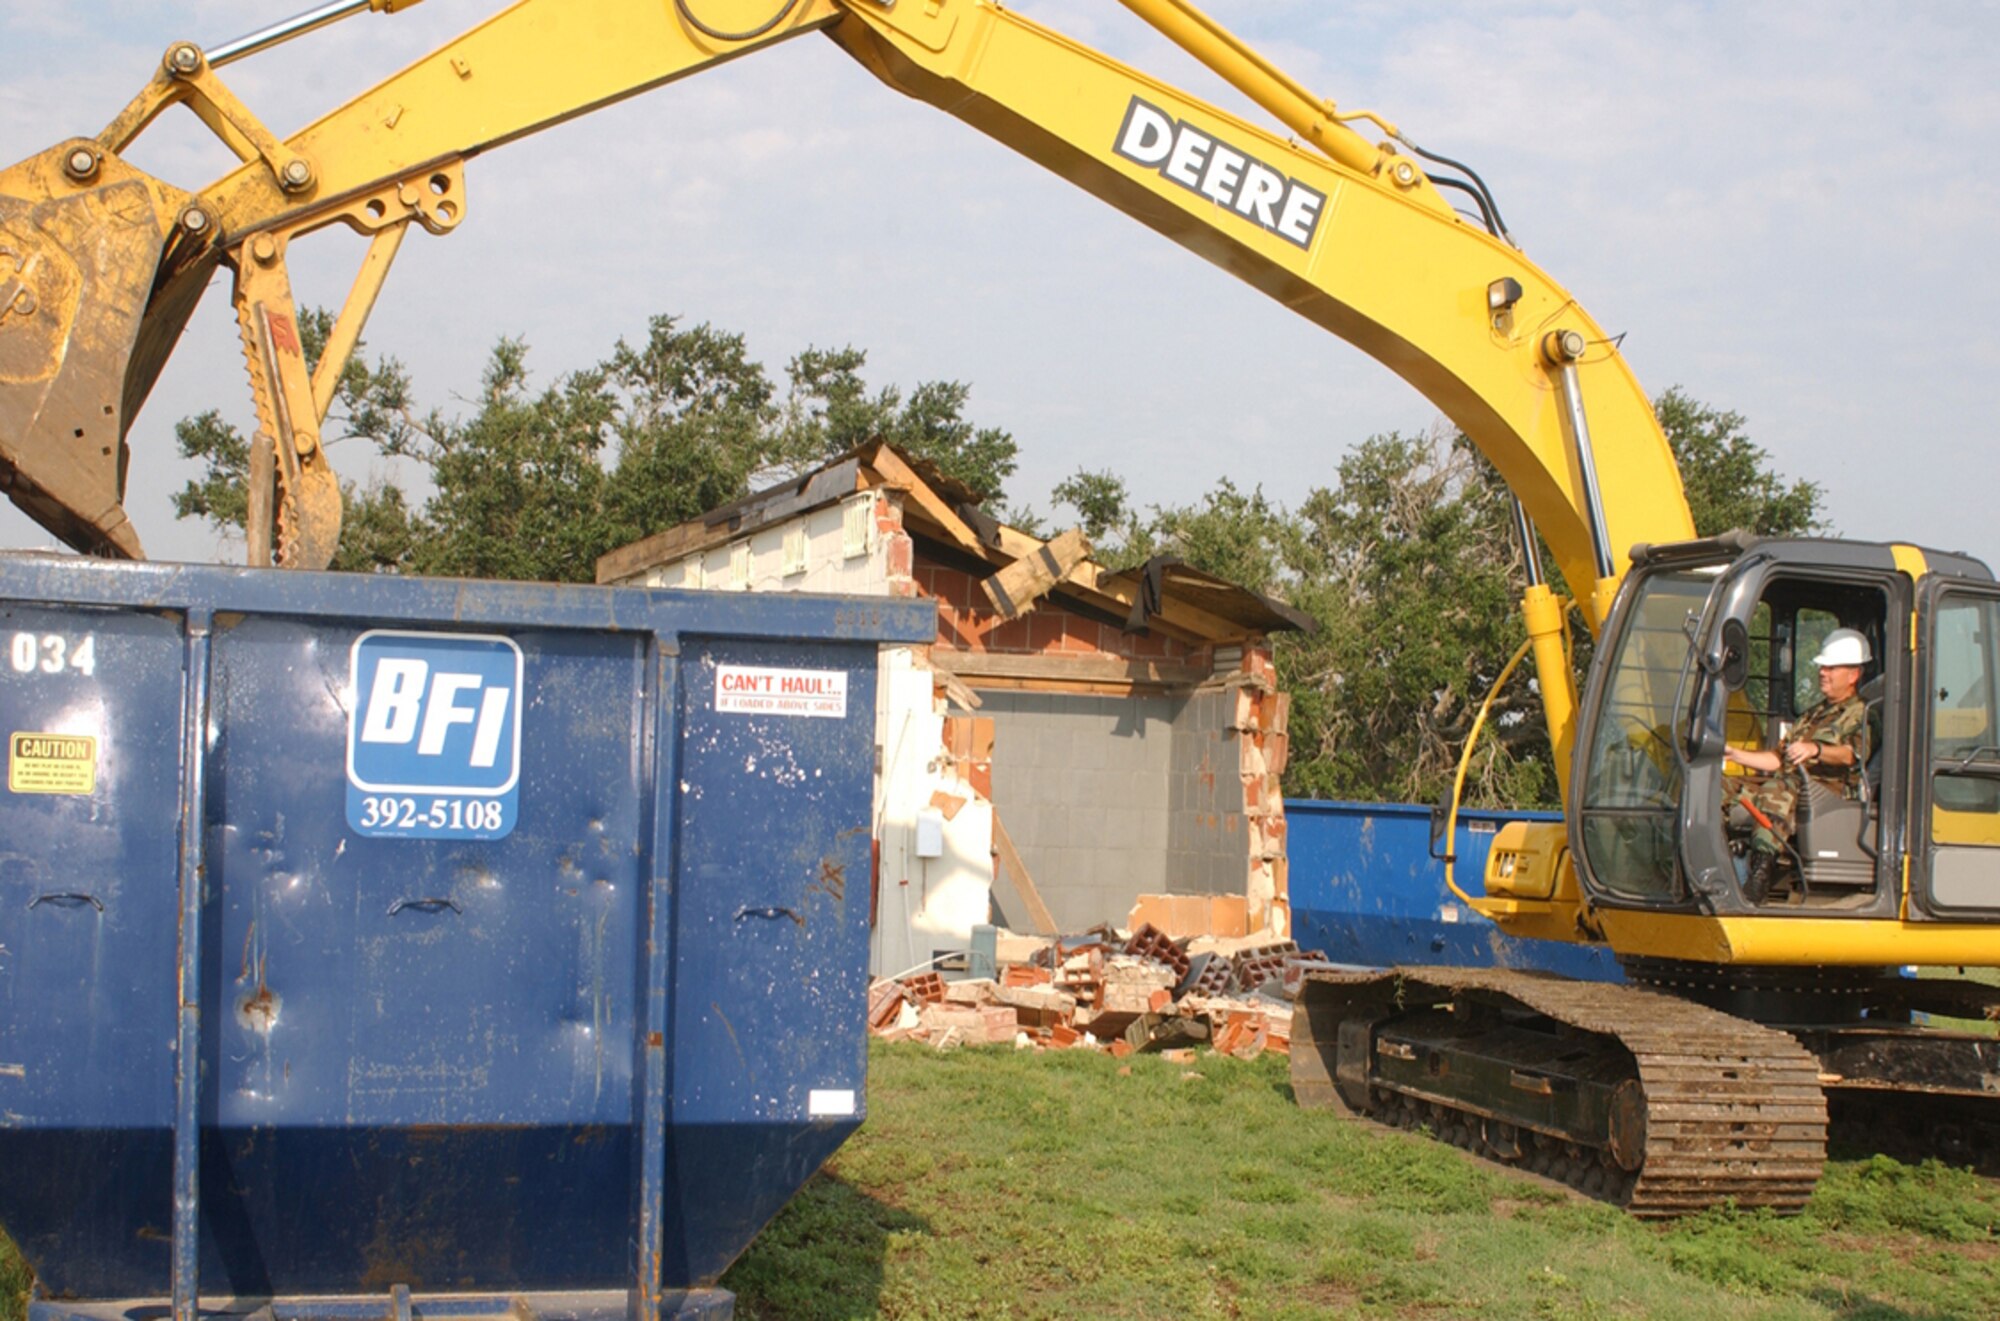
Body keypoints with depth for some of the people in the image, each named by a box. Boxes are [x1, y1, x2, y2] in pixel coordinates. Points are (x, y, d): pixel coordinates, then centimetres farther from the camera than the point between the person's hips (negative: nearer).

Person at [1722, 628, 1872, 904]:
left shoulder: (1859, 715, 7)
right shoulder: (1816, 713, 32)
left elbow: (1850, 754, -16)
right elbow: (1779, 759, 31)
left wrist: (1815, 749, -36)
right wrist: (1735, 755, 19)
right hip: (1793, 783, 7)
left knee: (1779, 790, -39)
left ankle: (1763, 865, -51)